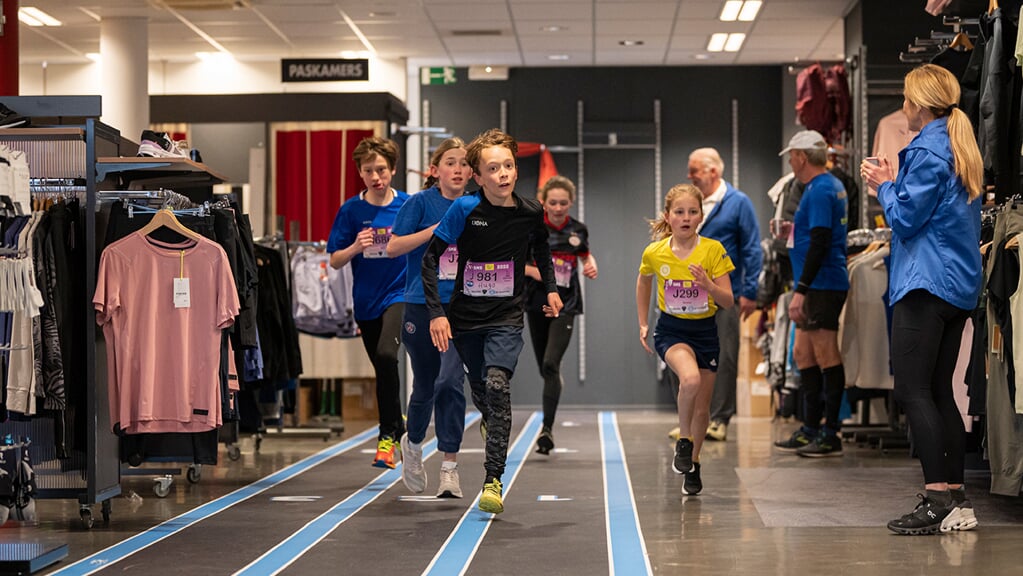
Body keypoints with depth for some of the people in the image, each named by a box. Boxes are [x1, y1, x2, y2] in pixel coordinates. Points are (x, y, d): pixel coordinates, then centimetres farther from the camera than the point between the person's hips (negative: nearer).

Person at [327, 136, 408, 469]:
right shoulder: (351, 210, -1)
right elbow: (335, 261, 1)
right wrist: (356, 247, -16)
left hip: (400, 295, -3)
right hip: (366, 302, 3)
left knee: (386, 355, -26)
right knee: (383, 370, 13)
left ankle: (388, 435, -16)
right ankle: (398, 423, 38)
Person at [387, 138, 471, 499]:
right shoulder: (421, 203, -2)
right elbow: (393, 247, -9)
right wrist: (437, 228, -16)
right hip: (421, 306, -1)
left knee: (450, 381, -14)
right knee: (425, 387, 9)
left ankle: (450, 467, -8)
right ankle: (412, 443, 39)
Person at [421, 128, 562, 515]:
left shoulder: (530, 212, -4)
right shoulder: (465, 209, -12)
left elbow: (541, 246, 20)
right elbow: (430, 258, -9)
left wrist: (551, 288, 15)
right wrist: (436, 312, -16)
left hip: (507, 317, -1)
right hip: (465, 316, 1)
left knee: (497, 385, -20)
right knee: (480, 390, 13)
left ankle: (493, 480, -22)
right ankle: (495, 428, 49)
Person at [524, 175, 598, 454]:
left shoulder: (578, 230, -1)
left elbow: (586, 255, 19)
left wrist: (591, 266, -2)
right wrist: (532, 270, -19)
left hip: (565, 304, -1)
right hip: (537, 303, 1)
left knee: (551, 364, -16)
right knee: (545, 369, 9)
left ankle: (548, 428, -13)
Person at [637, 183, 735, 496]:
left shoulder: (713, 250, -11)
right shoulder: (654, 253, -8)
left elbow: (728, 301, -9)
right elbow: (643, 283, 15)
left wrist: (708, 284, -27)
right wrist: (643, 324, 13)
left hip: (705, 331, 1)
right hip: (671, 330, -1)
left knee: (702, 408, 7)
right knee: (690, 378, -31)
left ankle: (693, 463, 29)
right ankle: (684, 442, -9)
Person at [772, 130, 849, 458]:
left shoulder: (819, 191, -15)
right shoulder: (833, 186, 17)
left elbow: (819, 243, -22)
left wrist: (801, 290, -23)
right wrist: (795, 230, 24)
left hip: (823, 284, -11)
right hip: (820, 286, 11)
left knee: (826, 357, -7)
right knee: (803, 354, 14)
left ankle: (830, 434, -3)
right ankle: (811, 429, 20)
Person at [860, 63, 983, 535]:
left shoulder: (927, 150, -11)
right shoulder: (961, 149, 17)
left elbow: (906, 219, -13)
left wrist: (884, 187, 4)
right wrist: (892, 187, 17)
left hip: (926, 284, -10)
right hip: (960, 284, 10)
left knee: (912, 390, -10)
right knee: (940, 391, 11)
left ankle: (938, 500, -14)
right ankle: (956, 498, 10)